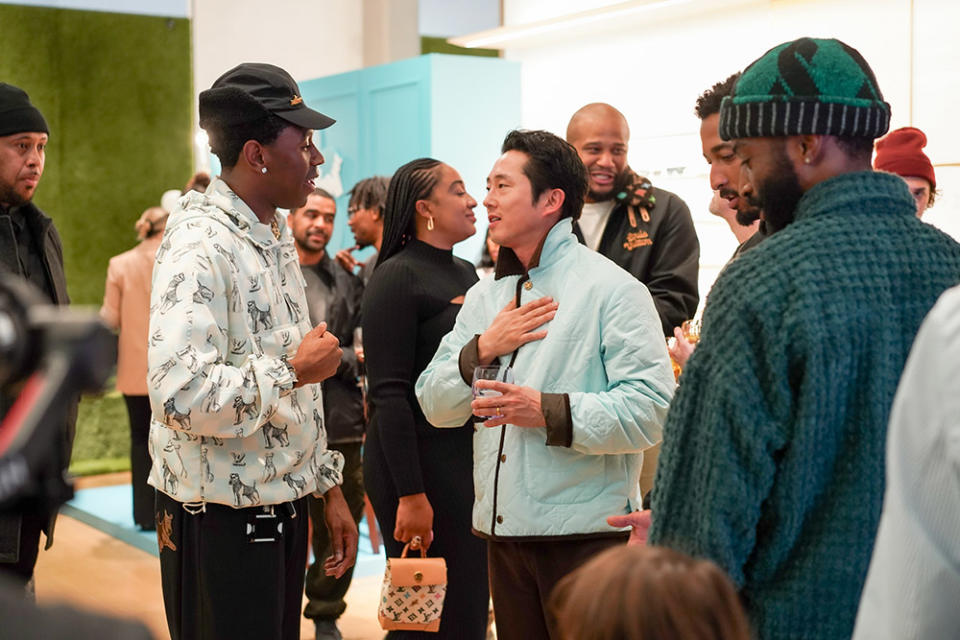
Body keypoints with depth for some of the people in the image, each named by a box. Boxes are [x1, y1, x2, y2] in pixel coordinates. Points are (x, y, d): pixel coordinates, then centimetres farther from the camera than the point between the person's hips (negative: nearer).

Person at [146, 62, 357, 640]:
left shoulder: (277, 236, 12)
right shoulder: (200, 245, -18)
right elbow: (182, 396, -30)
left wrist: (329, 486, 17)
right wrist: (294, 370, -18)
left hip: (284, 508, 8)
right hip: (221, 521, -8)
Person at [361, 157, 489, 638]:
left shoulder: (465, 272, 13)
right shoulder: (397, 277, -11)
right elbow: (388, 393, -16)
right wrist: (410, 494, -19)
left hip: (468, 456, 8)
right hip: (420, 459, -8)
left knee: (472, 601, 13)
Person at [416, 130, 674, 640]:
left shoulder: (611, 288, -7)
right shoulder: (484, 295, 15)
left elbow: (653, 410, -17)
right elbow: (434, 405, 10)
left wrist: (551, 412, -24)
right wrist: (482, 350, -7)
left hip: (585, 534, -6)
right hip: (503, 530, 6)